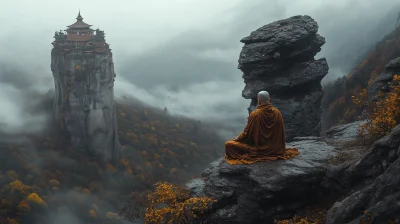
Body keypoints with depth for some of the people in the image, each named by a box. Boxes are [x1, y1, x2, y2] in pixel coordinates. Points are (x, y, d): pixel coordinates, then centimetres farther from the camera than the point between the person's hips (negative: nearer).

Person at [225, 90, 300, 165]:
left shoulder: (254, 114, -20)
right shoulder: (277, 112, -9)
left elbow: (247, 133, -13)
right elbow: (282, 132, 0)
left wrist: (237, 138, 7)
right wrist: (281, 147, 16)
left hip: (258, 148, -7)